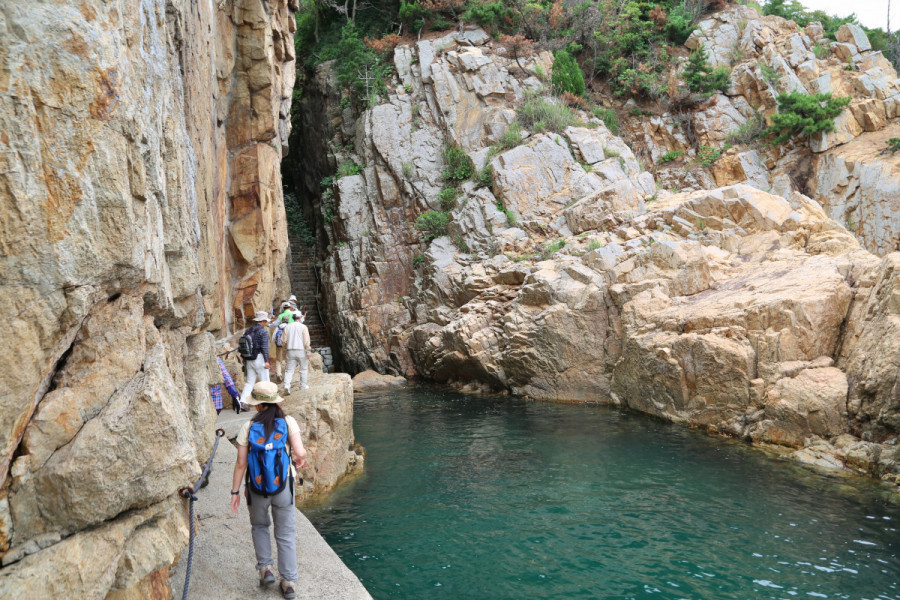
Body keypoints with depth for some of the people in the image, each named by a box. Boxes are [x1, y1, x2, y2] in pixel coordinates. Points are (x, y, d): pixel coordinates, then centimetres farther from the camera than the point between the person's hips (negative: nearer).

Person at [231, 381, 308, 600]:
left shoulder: (248, 427, -9)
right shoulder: (288, 422, -11)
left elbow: (240, 463, -7)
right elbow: (300, 452, -20)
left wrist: (235, 492, 2)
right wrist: (300, 458, 4)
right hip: (283, 486, 0)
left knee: (259, 526, 28)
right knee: (285, 535, 14)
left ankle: (264, 569, 18)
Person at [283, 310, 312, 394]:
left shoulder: (287, 327, 7)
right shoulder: (303, 327, -5)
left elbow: (285, 341, 6)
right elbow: (306, 341, -12)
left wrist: (287, 348, 22)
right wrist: (309, 351, -10)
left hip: (291, 351, 3)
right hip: (301, 350, -3)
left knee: (290, 370, 3)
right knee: (304, 369, 12)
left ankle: (286, 385, -15)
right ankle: (303, 386, 16)